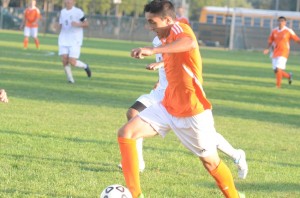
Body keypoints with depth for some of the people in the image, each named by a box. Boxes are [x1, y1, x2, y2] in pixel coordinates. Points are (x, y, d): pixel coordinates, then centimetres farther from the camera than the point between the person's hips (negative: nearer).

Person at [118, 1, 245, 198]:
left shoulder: (180, 28, -16)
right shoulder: (168, 38, 11)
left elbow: (190, 43, -42)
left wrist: (154, 50, -49)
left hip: (193, 111, -8)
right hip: (169, 106, 8)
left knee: (210, 161, 5)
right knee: (126, 133, -7)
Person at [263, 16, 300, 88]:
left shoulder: (288, 31, -5)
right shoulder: (274, 31, 7)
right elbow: (270, 41, 14)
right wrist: (268, 49, -1)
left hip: (283, 53, -5)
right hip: (275, 53, 5)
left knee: (278, 69, -17)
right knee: (275, 71, 5)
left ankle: (278, 85, -7)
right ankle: (288, 75, 30)